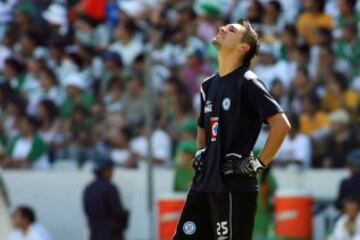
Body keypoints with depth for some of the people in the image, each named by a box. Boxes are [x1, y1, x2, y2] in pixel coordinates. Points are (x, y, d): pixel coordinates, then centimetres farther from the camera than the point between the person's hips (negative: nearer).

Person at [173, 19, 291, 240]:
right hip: (203, 184, 8)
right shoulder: (209, 85, 16)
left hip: (235, 186, -8)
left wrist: (259, 164, -14)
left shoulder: (247, 83, -9)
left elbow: (281, 124, -16)